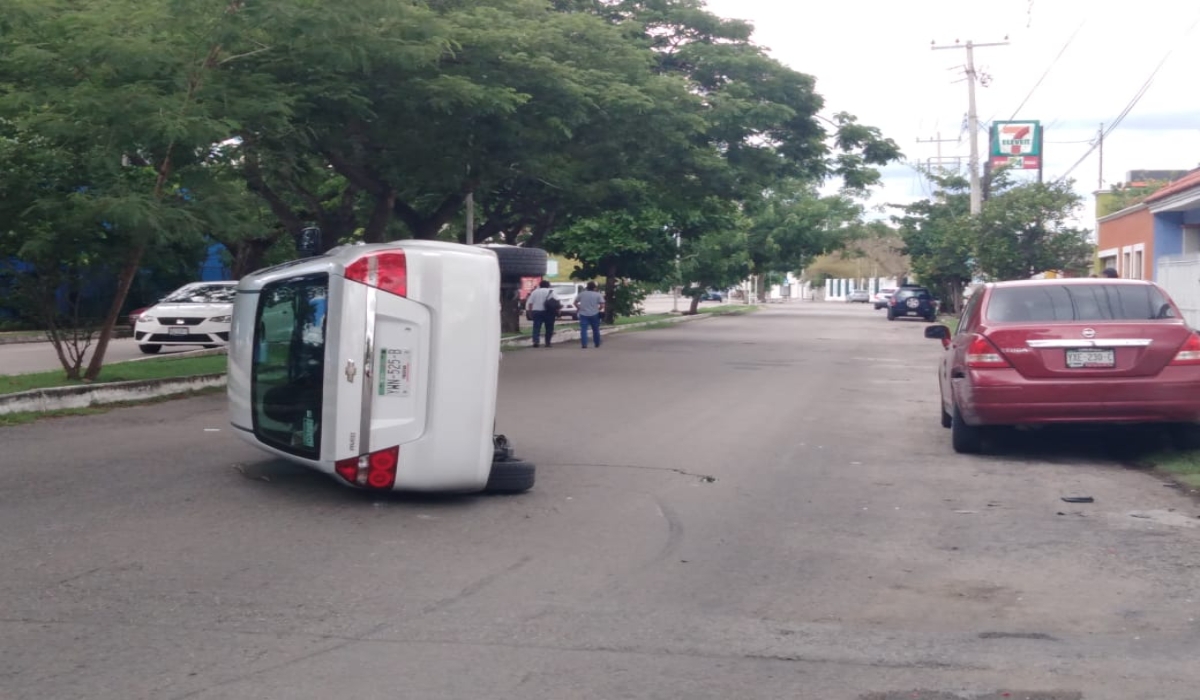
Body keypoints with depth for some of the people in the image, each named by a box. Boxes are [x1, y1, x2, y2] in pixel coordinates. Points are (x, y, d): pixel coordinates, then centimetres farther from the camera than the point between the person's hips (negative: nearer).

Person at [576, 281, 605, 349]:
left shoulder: (582, 294, 6)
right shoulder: (598, 295, -2)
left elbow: (575, 302, 8)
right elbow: (602, 305, -9)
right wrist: (598, 309, 8)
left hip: (583, 314, 0)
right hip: (594, 315, 0)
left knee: (583, 330, -4)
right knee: (595, 330, 14)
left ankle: (584, 345, -14)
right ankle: (597, 344, 23)